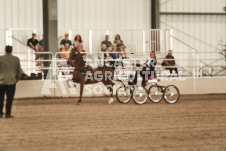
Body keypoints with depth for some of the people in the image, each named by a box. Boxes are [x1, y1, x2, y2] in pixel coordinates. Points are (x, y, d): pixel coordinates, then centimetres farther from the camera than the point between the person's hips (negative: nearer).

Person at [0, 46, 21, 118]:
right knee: (9, 99, 4)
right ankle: (7, 114, 4)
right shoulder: (16, 59, 1)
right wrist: (17, 79, 19)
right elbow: (19, 71, 8)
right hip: (11, 82, 0)